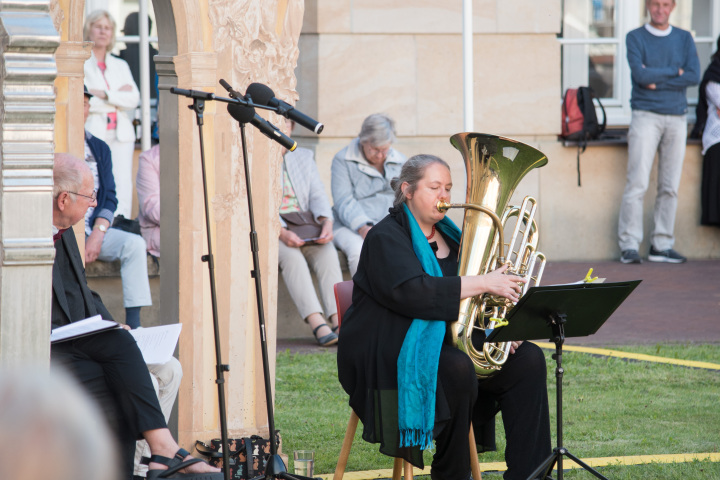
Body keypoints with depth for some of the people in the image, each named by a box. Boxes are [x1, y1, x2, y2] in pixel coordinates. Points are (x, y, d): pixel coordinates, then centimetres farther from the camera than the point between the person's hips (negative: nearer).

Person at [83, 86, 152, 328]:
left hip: (92, 229, 4)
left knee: (134, 243, -22)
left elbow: (109, 198, 11)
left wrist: (97, 234, -8)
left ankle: (134, 324, -27)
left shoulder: (99, 149, 18)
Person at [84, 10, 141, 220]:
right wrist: (119, 95, -2)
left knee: (123, 190, -6)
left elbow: (134, 99, 7)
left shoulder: (121, 66, 21)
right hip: (92, 132, -4)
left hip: (121, 133, 4)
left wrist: (105, 95, -6)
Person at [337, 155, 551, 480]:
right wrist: (484, 284, -26)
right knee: (457, 368, -36)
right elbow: (412, 292, -26)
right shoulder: (386, 238, -8)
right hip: (397, 353, -8)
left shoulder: (448, 236, 18)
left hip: (447, 343, 8)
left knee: (527, 359, -10)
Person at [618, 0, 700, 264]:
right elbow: (640, 74, -11)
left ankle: (662, 245, 6)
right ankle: (629, 245, -9)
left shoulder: (684, 39, 13)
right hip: (645, 116, -3)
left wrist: (656, 81, -8)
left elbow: (694, 76, -2)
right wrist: (674, 72, -3)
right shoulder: (635, 38, 5)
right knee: (637, 183, -10)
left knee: (670, 187, 2)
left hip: (677, 118, 3)